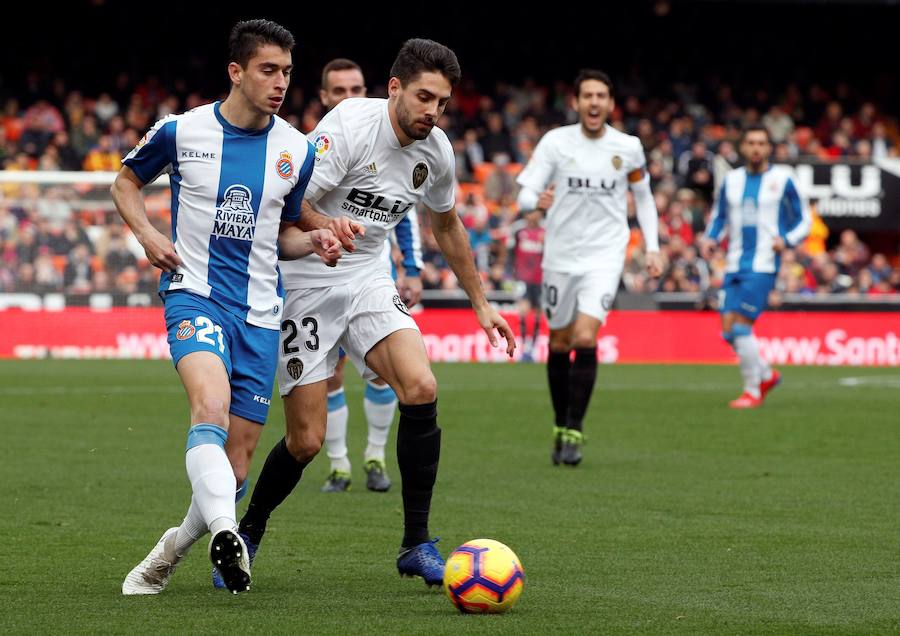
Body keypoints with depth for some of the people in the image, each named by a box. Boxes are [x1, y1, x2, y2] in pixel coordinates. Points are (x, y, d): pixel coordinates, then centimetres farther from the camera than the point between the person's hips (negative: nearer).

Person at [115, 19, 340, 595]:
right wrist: (146, 231, -4)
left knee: (238, 457, 2)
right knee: (211, 403, -33)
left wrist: (315, 242, -3)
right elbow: (126, 182, 15)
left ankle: (176, 548, 26)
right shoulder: (181, 131, -2)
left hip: (259, 310, 4)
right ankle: (224, 532, -49)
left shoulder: (297, 150, 6)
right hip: (193, 294, -4)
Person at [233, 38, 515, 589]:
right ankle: (247, 537, 20)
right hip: (305, 282, -5)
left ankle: (417, 545, -10)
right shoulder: (350, 124, -19)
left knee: (421, 387, -21)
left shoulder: (437, 151, 0)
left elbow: (447, 225, 19)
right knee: (306, 441, -8)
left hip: (368, 279, 5)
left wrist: (481, 303, 22)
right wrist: (327, 225, -45)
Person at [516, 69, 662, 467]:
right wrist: (537, 201, -32)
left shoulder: (628, 147, -1)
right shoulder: (555, 142, -4)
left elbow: (643, 196, 14)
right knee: (559, 344, 9)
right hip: (560, 255, 1)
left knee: (585, 338, -17)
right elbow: (524, 194, -8)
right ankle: (561, 427, 26)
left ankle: (575, 431, -9)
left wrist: (652, 248, 7)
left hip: (604, 255, -1)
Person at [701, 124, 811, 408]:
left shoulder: (782, 179, -1)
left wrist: (786, 240, -14)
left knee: (741, 327, -14)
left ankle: (753, 391, 0)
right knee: (729, 330, 1)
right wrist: (711, 239, 2)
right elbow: (719, 217, 22)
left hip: (763, 266, -5)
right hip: (734, 265, 5)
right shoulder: (732, 180, 11)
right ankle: (767, 375, 23)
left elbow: (804, 221, 5)